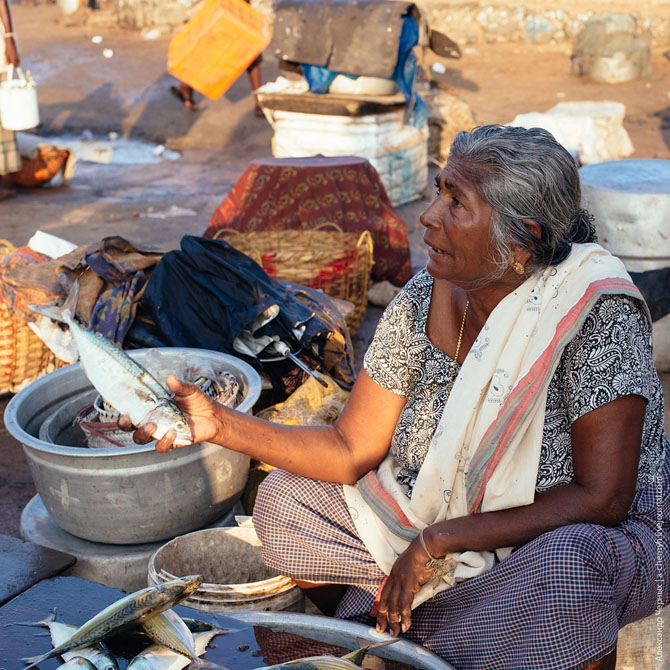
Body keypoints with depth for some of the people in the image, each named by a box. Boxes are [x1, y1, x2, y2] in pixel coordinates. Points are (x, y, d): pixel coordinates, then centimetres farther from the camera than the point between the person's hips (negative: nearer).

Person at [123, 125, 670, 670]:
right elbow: (353, 452, -7)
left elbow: (601, 499, -26)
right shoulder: (428, 299, -12)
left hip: (593, 538, -4)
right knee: (284, 500, -5)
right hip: (441, 522, 5)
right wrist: (220, 424, -19)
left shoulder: (596, 312, -26)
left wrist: (438, 540, -26)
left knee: (564, 566, -39)